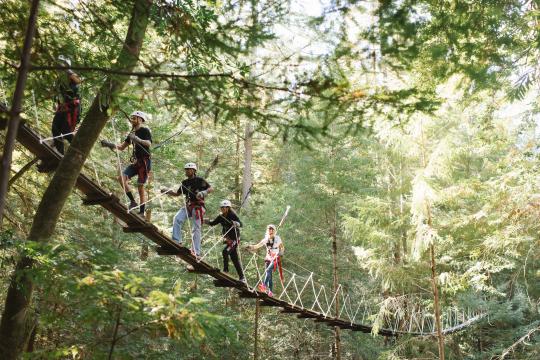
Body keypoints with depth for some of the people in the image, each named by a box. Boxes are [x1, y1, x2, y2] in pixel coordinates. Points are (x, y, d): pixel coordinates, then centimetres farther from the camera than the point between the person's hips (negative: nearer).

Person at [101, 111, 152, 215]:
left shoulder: (145, 130, -4)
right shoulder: (132, 133, 18)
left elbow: (149, 143, -22)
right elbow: (122, 147, 18)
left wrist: (137, 139, -38)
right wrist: (110, 145, 2)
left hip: (144, 161, -7)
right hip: (135, 161, 7)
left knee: (140, 186, -9)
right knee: (121, 178, -12)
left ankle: (142, 212, -4)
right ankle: (133, 202, -7)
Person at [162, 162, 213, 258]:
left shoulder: (200, 180, 1)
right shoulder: (185, 183, 16)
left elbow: (211, 189, -5)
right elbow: (177, 194, 21)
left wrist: (203, 192, -24)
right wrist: (167, 192, 6)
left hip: (198, 206, -5)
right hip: (188, 206, 5)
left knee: (196, 228, -7)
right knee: (177, 219, -19)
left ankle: (196, 252, -7)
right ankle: (177, 242, -18)